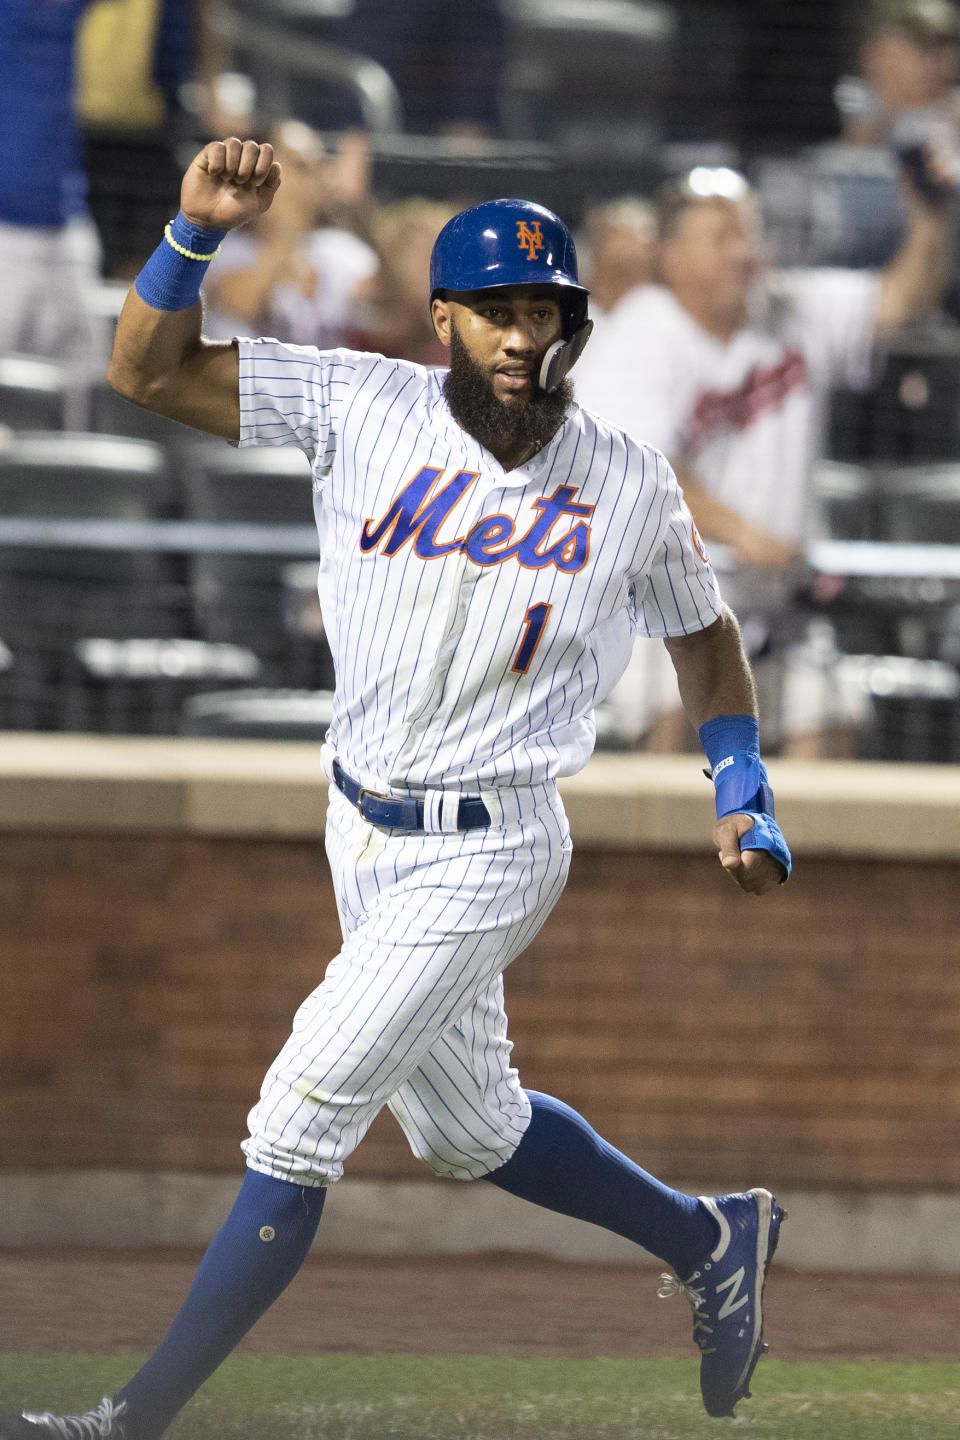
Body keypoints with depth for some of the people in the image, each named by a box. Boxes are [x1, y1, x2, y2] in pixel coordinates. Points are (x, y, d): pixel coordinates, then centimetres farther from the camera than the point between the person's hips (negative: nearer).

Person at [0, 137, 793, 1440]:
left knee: (300, 1122, -11)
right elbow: (147, 368, -10)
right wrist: (198, 231, -25)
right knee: (467, 1130, 20)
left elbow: (705, 637, 9)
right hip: (365, 831, 5)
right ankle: (710, 1244, 44)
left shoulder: (631, 487, -8)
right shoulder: (363, 410, -7)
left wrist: (743, 801, -1)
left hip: (486, 855, -5)